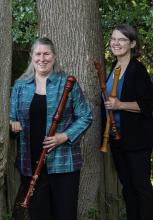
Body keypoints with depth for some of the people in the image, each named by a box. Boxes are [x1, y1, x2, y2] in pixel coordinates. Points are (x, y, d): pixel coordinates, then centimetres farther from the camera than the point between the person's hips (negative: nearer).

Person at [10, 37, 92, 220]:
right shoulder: (20, 85, 9)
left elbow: (85, 117, -1)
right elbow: (11, 116, 13)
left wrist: (65, 136, -14)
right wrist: (12, 123, -10)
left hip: (63, 162, -2)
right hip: (30, 162, 2)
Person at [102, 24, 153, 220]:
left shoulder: (137, 69, -13)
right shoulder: (114, 67, 10)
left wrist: (120, 105, -25)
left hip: (136, 138, -8)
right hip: (117, 136, 8)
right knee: (126, 184, 14)